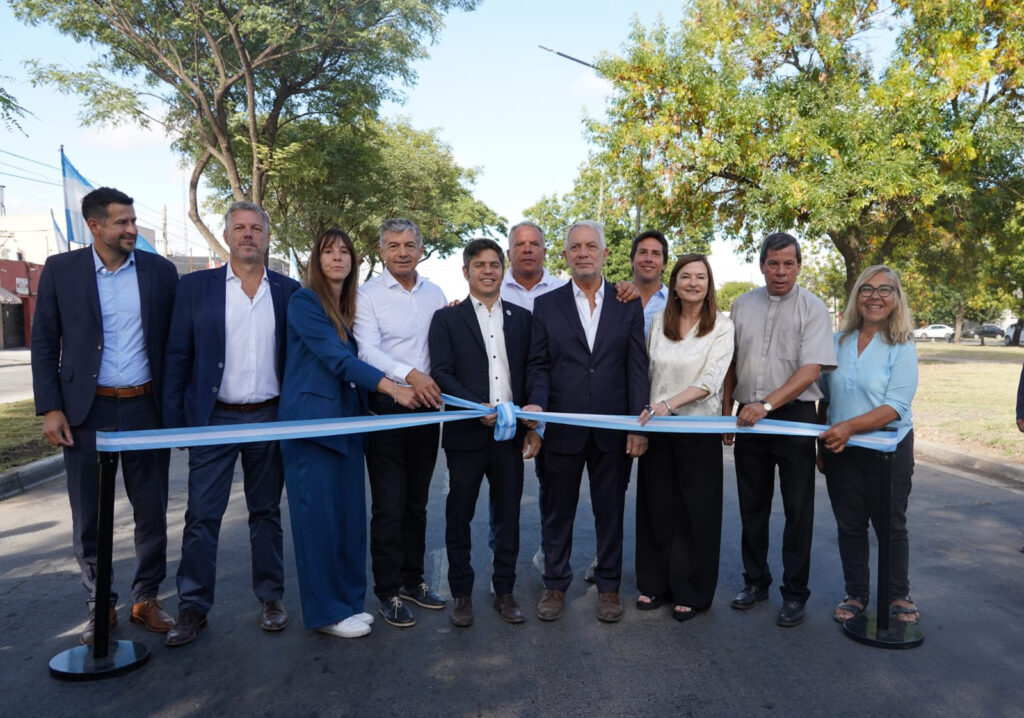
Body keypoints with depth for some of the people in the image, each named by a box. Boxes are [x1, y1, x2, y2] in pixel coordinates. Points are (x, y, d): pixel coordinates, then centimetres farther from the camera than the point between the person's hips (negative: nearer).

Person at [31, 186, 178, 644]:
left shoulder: (160, 271, 3)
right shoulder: (60, 270, 1)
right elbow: (44, 344, 2)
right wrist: (50, 408, -5)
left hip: (146, 408, 1)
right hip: (86, 412, 0)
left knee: (151, 513, 9)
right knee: (88, 517, 8)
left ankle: (146, 599, 26)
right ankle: (100, 606, 25)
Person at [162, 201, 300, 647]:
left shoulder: (288, 291, 4)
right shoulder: (195, 287, 1)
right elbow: (178, 358, 1)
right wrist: (173, 421, -4)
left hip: (270, 419, 1)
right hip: (213, 419, -1)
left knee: (266, 512, 12)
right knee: (201, 515, 3)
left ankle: (270, 598, 24)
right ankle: (193, 607, 17)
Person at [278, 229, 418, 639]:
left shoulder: (350, 308, 15)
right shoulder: (304, 302, -7)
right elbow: (337, 357, -17)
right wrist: (393, 389, -24)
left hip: (347, 423, 7)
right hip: (312, 422, -7)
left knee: (350, 514, 9)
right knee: (318, 516, 0)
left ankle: (348, 601, 22)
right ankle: (325, 612, 12)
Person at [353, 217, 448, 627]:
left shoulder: (434, 294, 9)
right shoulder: (368, 294, -5)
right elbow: (368, 350, -17)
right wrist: (409, 374, -31)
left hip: (427, 408, 4)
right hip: (387, 409, -4)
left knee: (417, 502, 15)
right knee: (388, 506, 1)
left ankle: (412, 579, 30)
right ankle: (387, 591, 16)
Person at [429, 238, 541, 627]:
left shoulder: (521, 317, 10)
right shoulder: (447, 318, 3)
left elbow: (530, 374, 9)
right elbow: (441, 373, -7)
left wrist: (534, 426, 4)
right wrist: (477, 407, -19)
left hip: (511, 434, 2)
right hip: (466, 434, -2)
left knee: (508, 516, 10)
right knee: (459, 517, 8)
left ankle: (504, 590, 25)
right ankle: (461, 593, 23)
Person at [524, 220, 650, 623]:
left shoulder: (628, 306, 5)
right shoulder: (546, 305, 5)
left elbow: (637, 368, 1)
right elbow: (538, 364, 3)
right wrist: (537, 403, -15)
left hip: (614, 430, 0)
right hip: (562, 429, 0)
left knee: (611, 513, 12)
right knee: (557, 512, 11)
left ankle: (608, 586, 29)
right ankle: (555, 585, 28)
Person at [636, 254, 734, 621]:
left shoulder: (721, 326, -4)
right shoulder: (658, 322, 6)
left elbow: (711, 380, -14)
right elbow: (646, 371, 10)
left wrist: (669, 403, -26)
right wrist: (645, 412, 1)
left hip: (699, 428, -3)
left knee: (695, 510, 5)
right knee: (656, 505, 10)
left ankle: (690, 592, 19)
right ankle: (654, 583, 24)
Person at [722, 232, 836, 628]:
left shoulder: (812, 308, -6)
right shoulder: (742, 305, 6)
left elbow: (811, 370, -15)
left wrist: (767, 405, -24)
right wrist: (726, 413, 9)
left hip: (793, 416, -3)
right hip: (748, 416, 4)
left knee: (797, 509, 4)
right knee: (752, 506, 13)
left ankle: (795, 593, 18)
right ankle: (755, 581, 28)